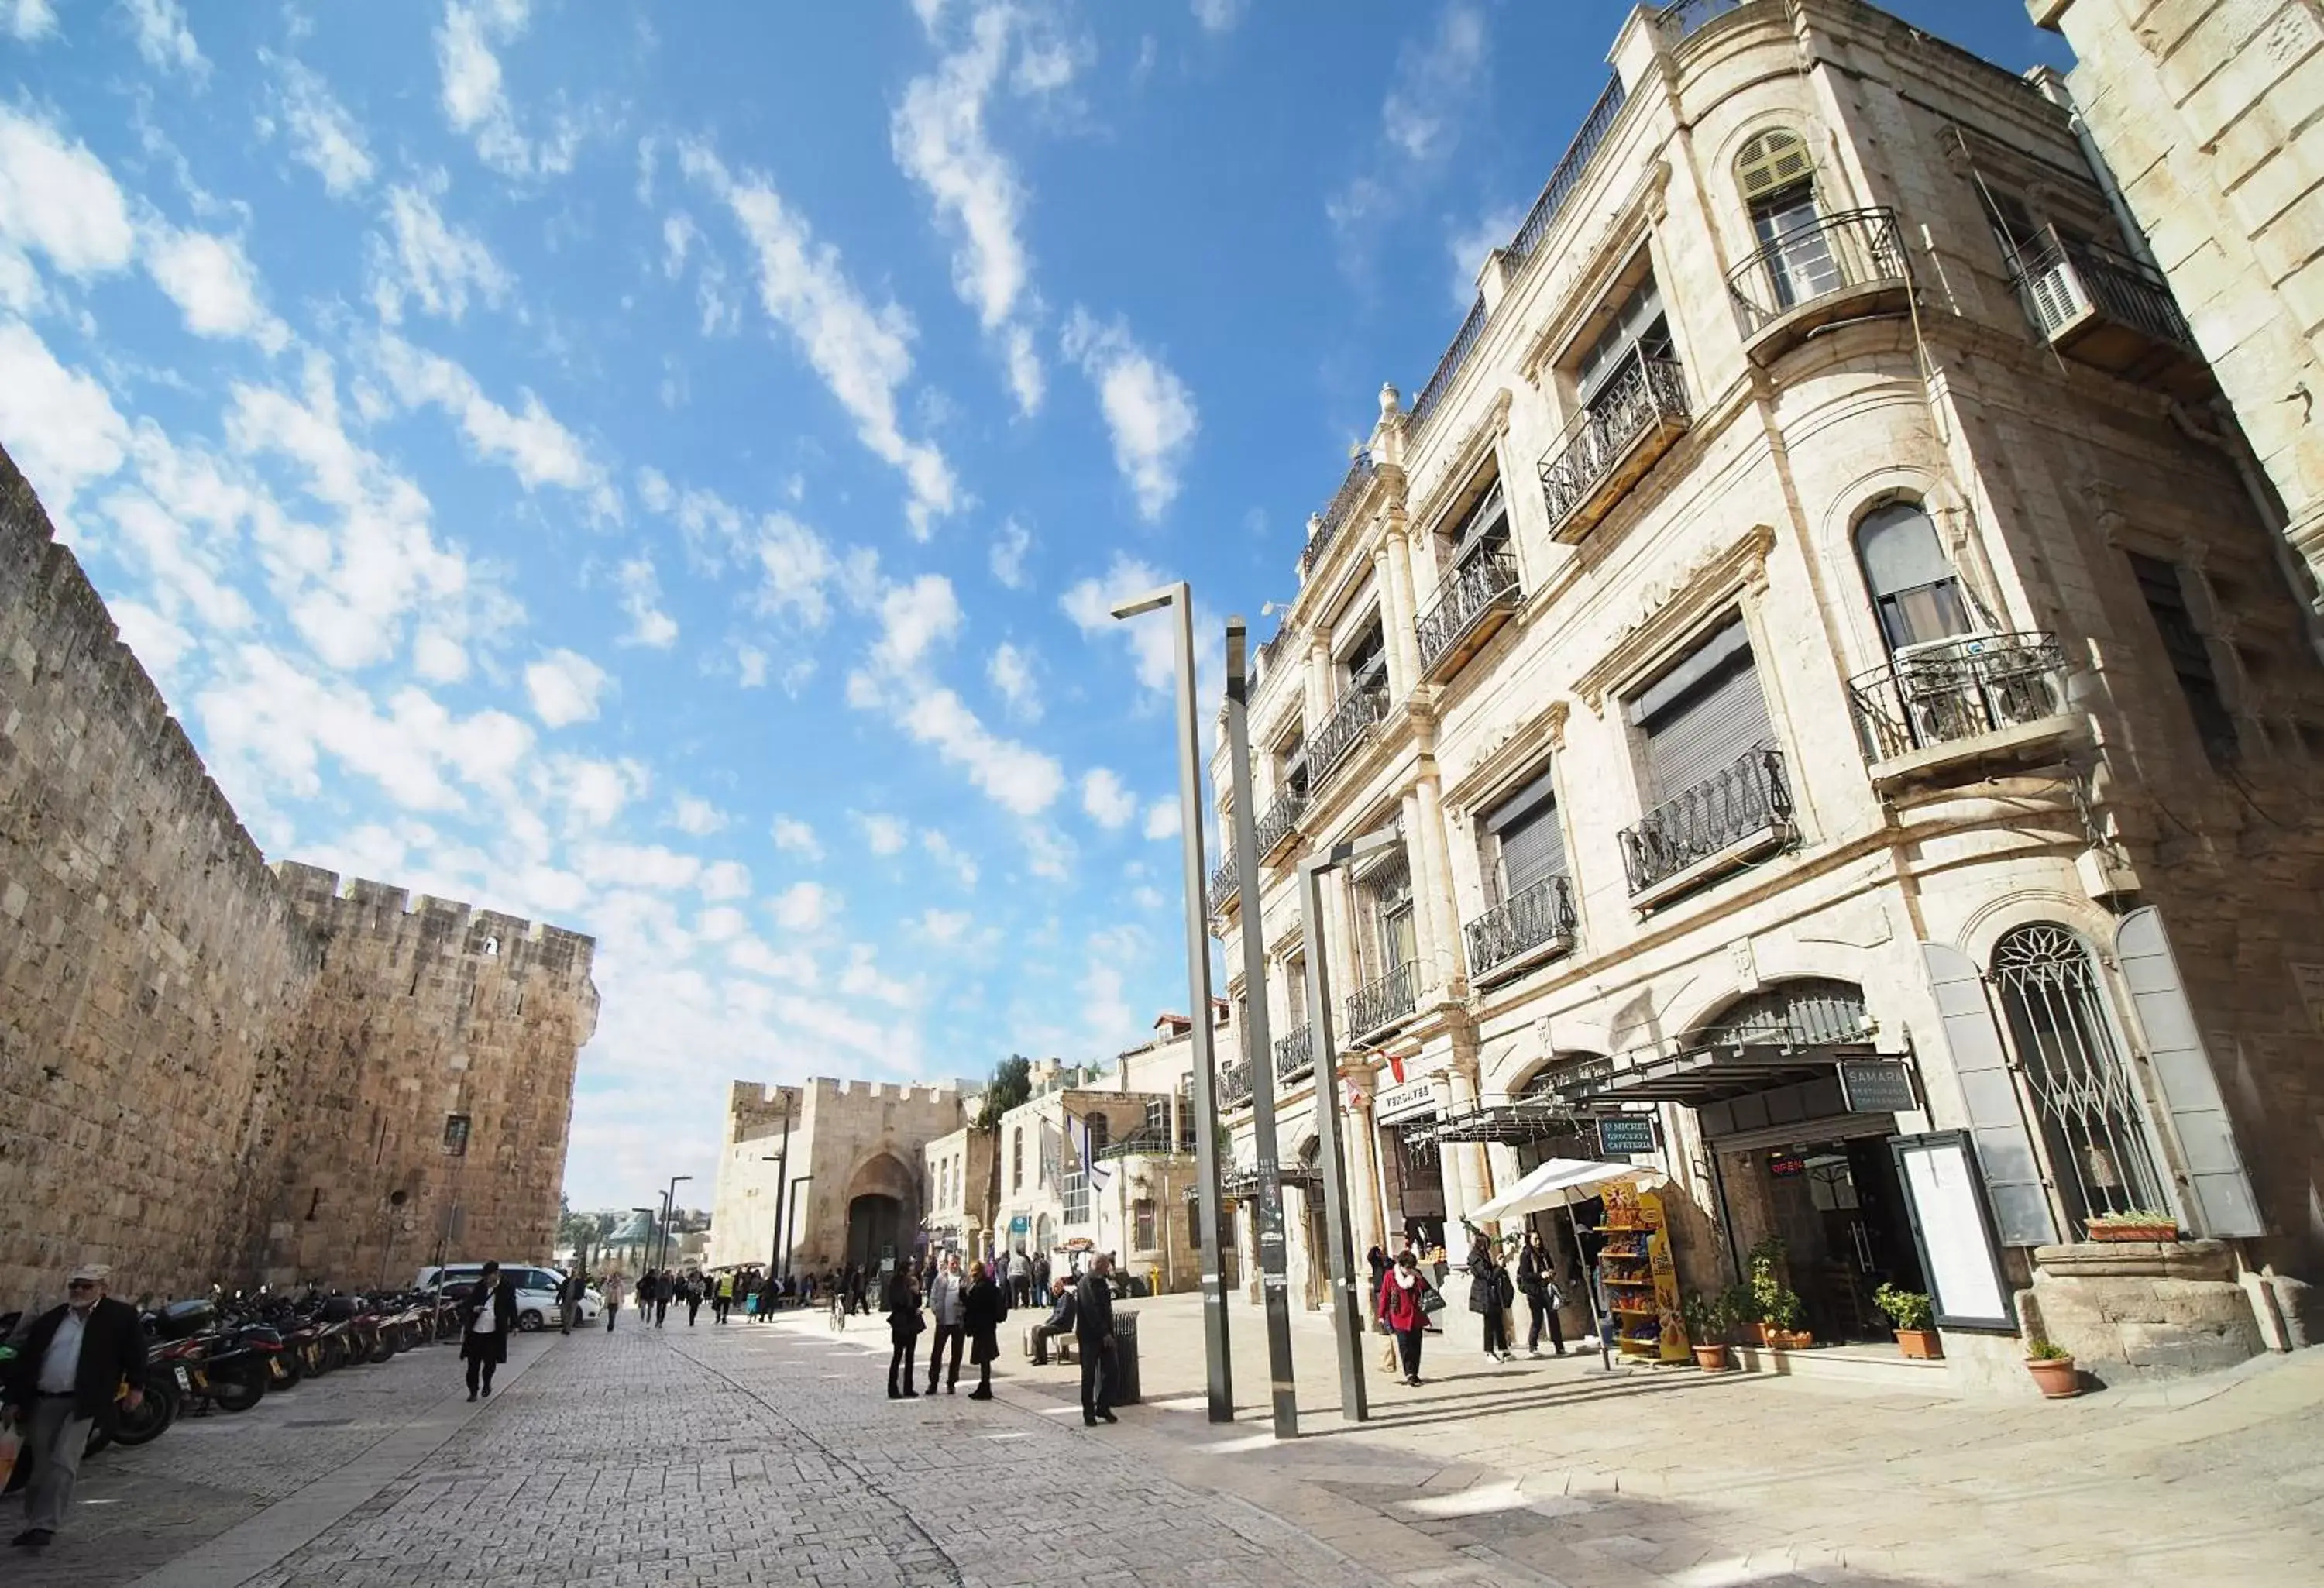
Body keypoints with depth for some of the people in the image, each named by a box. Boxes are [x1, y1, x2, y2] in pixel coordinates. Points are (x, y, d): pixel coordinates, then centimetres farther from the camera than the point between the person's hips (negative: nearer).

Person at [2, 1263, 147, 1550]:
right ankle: (34, 1523, 28)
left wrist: (135, 1387, -3)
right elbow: (25, 1360, 14)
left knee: (62, 1463, -12)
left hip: (83, 1403, -4)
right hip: (42, 1402, 4)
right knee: (41, 1466, 13)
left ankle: (44, 1526, -9)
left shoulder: (121, 1316, 0)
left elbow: (135, 1351, 1)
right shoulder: (49, 1319, 11)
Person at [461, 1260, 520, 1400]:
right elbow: (468, 1303, 9)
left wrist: (513, 1325, -4)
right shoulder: (479, 1287, 7)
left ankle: (487, 1383, 32)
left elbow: (512, 1308, 1)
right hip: (475, 1331, 2)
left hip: (494, 1333, -2)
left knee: (490, 1363, 3)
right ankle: (473, 1391, 19)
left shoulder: (507, 1289, -2)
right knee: (473, 1364, 5)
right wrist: (474, 1308, -14)